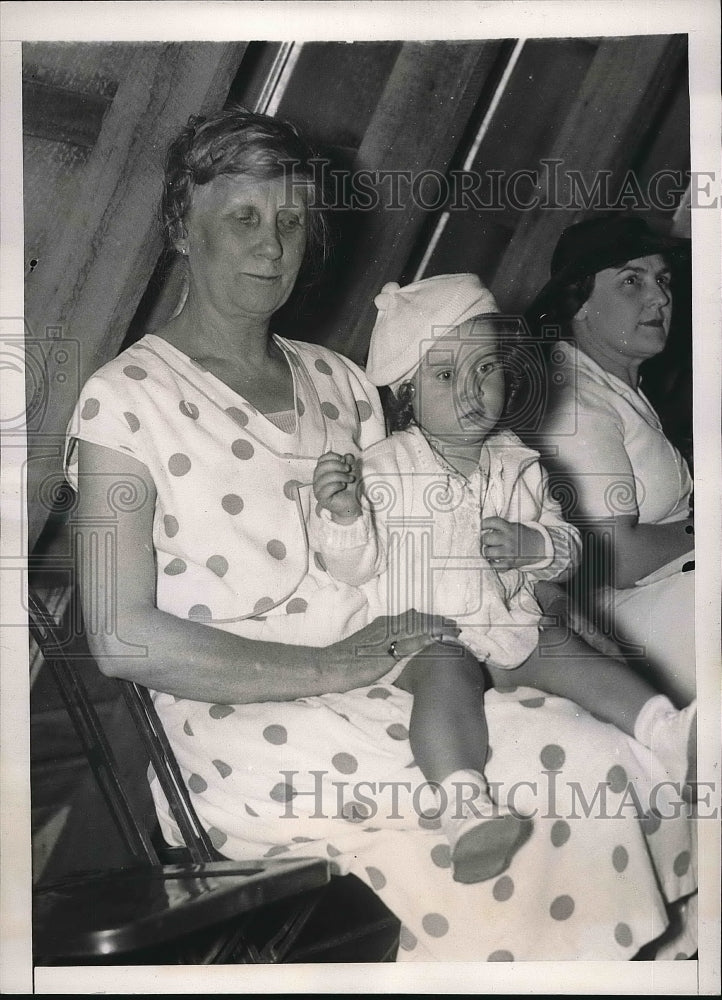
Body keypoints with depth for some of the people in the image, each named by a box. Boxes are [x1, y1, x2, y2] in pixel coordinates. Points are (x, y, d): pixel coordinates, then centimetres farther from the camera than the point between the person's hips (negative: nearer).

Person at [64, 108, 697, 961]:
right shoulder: (126, 401, -5)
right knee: (588, 770, -20)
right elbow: (124, 638, -12)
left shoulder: (338, 382, 15)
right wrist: (328, 667, -16)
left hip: (392, 679, 6)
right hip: (253, 735, -6)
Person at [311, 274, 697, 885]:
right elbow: (355, 567, -5)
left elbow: (567, 546, 10)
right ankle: (466, 809, -44)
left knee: (573, 657, -18)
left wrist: (532, 544, -14)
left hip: (512, 621, 5)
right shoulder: (382, 469, -4)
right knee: (448, 674, -32)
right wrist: (343, 515, -26)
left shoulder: (518, 465, 8)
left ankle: (670, 734, -25)